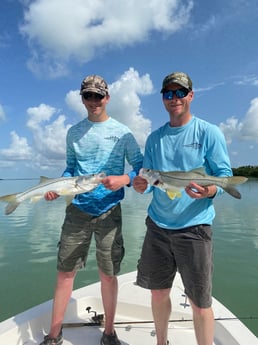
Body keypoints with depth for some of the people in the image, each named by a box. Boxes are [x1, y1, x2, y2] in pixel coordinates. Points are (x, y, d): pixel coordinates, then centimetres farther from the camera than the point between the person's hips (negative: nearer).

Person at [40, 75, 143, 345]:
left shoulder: (121, 132, 1)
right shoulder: (73, 132, 10)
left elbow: (141, 167, -1)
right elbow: (70, 168, 16)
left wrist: (124, 179, -20)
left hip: (109, 211, -2)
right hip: (77, 209, 3)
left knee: (108, 274, 8)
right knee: (65, 271, 8)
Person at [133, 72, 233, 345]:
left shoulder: (209, 133, -2)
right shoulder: (154, 138, 9)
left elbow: (225, 175, -4)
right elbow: (148, 179, 10)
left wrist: (211, 190, -25)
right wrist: (141, 185, -13)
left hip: (194, 227, -4)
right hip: (157, 226, 4)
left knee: (200, 303, 6)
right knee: (158, 292, 17)